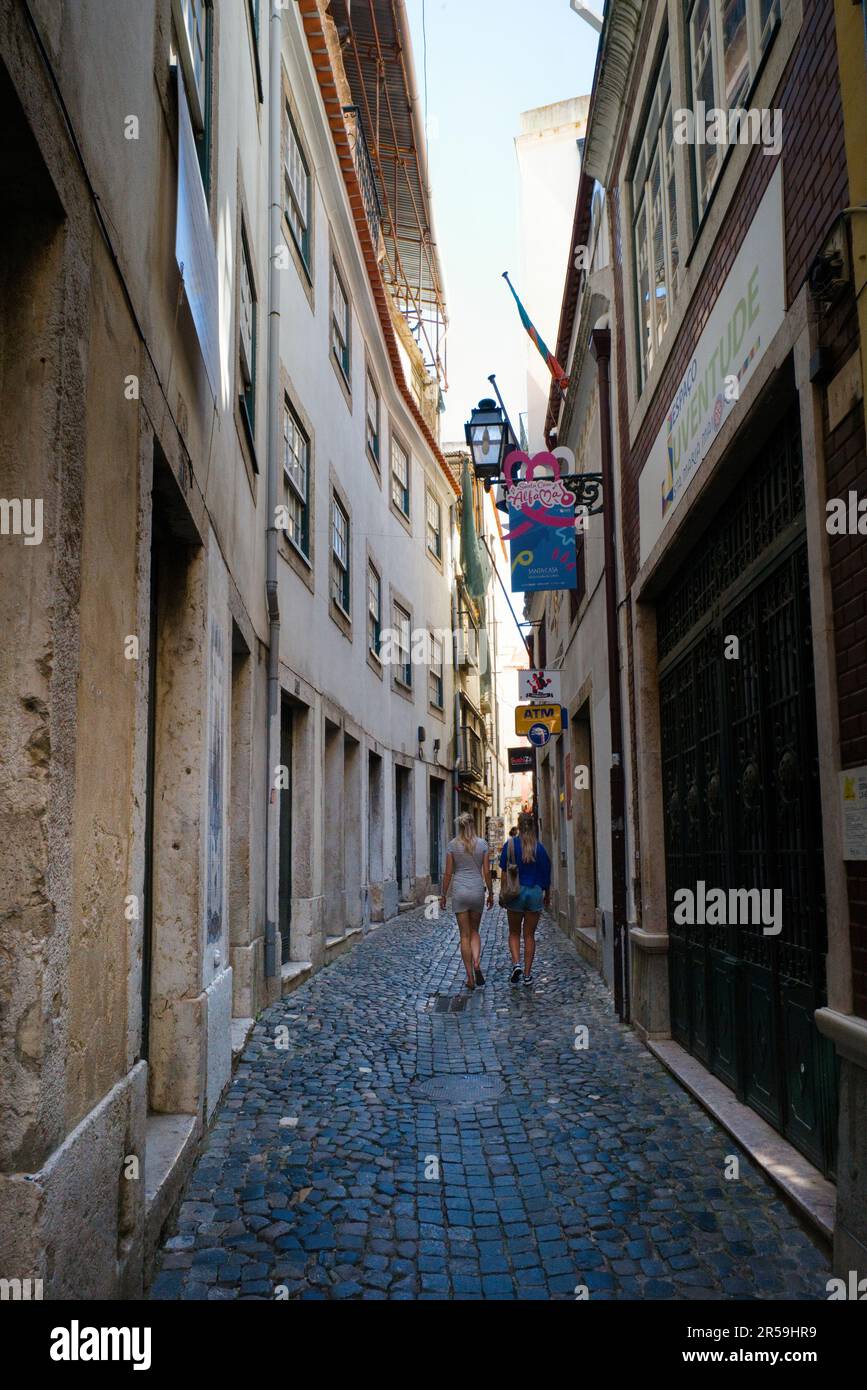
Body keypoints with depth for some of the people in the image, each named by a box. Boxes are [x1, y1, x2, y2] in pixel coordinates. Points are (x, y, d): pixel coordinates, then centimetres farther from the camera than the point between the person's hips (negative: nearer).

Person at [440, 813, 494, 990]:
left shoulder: (452, 845, -3)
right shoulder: (482, 844, -1)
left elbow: (448, 873, -2)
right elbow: (487, 872, 0)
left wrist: (443, 895, 7)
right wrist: (491, 893, 11)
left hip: (459, 891, -1)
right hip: (477, 890, 1)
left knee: (465, 935, 6)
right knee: (474, 931, 18)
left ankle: (470, 977, 4)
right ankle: (477, 963, -7)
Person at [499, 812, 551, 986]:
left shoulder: (511, 844, -5)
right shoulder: (540, 847, -1)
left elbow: (505, 872, -5)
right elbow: (546, 874, 4)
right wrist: (547, 895, 16)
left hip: (516, 892, -1)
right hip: (535, 893, 1)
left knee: (514, 933, 13)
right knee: (530, 935, 9)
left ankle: (516, 963, -8)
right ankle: (527, 974, 9)